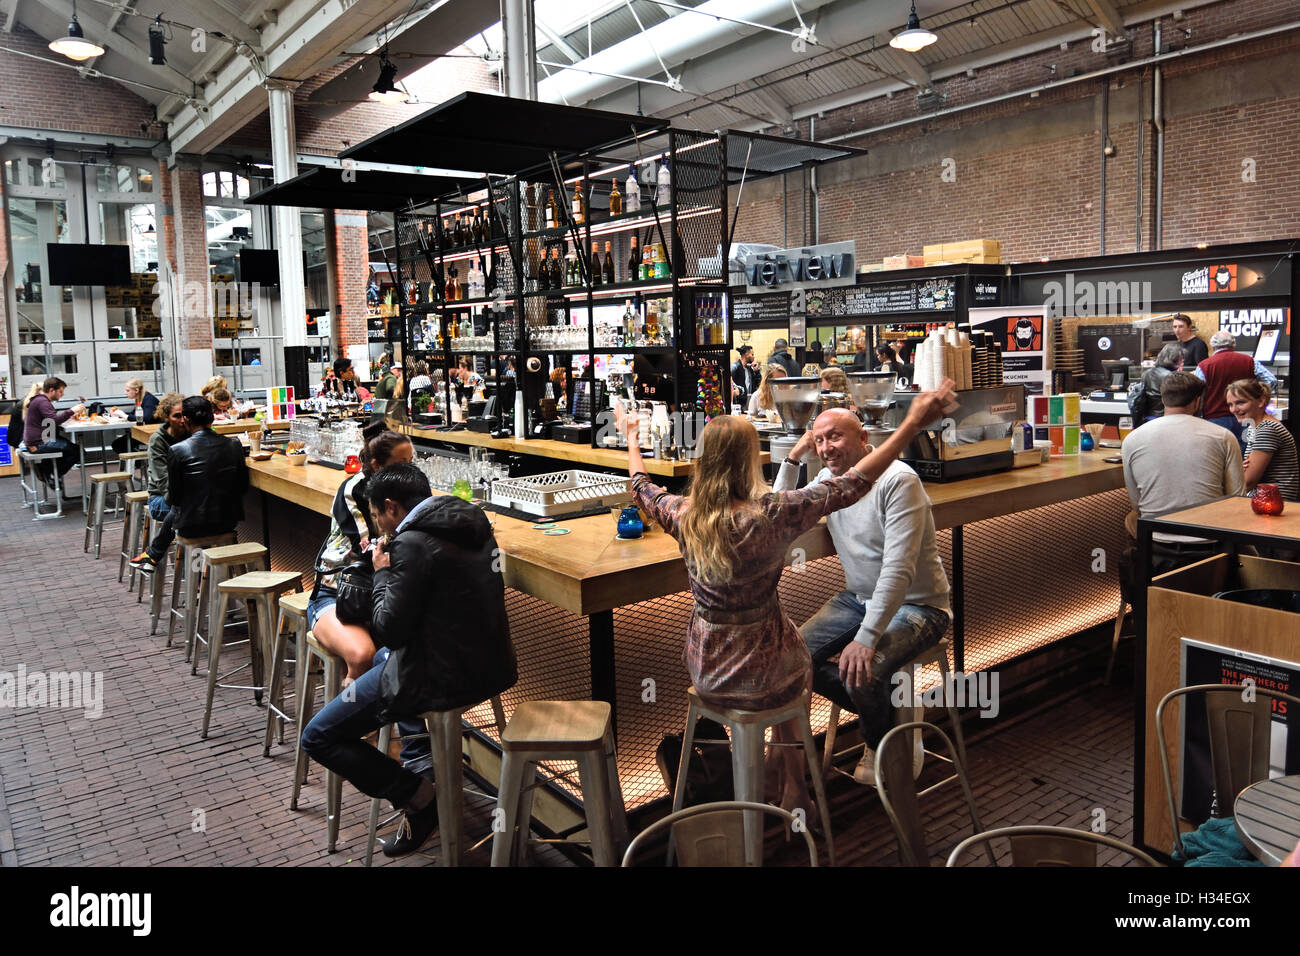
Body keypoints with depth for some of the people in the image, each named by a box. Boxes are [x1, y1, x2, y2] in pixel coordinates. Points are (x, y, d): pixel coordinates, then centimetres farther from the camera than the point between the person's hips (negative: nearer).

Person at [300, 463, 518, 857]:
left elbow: (388, 630, -18)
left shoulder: (413, 543, -21)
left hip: (444, 677, -9)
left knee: (318, 738, 4)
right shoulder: (472, 523, 6)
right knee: (383, 659, 38)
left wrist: (382, 573, -4)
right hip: (489, 662, 9)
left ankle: (418, 799, 2)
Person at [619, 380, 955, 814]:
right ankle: (794, 789, 42)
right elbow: (850, 485, -20)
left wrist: (631, 434, 26)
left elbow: (641, 488, 9)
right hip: (761, 680, -4)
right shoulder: (769, 516, -25)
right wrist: (912, 423, -15)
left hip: (704, 673, 4)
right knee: (799, 663, 33)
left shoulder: (684, 516, -12)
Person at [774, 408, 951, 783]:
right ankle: (884, 708, 8)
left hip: (916, 605, -7)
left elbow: (898, 570, -28)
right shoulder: (828, 478, 3)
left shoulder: (898, 480, -22)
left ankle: (880, 744, 4)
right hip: (858, 597, 7)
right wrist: (793, 459, -7)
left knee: (861, 673, -31)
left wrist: (866, 639, -34)